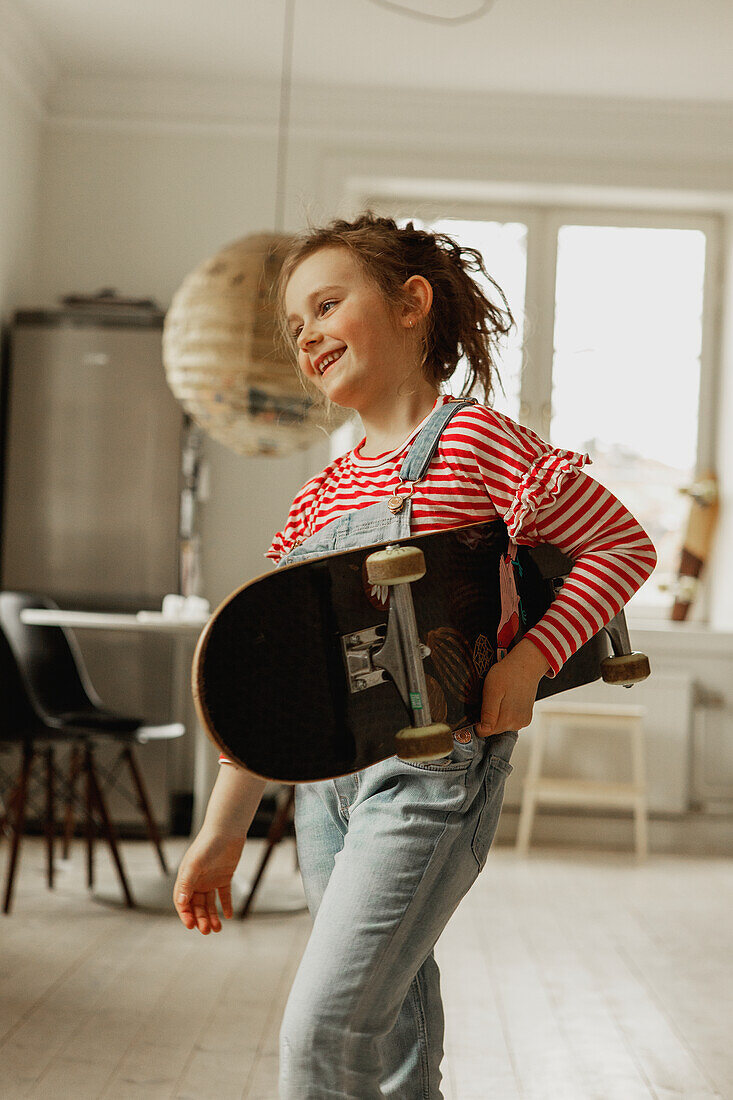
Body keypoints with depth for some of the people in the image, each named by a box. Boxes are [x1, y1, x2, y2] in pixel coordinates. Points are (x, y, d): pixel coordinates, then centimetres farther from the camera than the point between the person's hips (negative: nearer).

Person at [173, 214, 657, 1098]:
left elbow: (625, 544, -5)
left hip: (433, 771, -6)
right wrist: (222, 831, 11)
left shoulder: (472, 442, -7)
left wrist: (530, 658, -18)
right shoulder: (321, 494, 11)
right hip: (326, 784, 7)